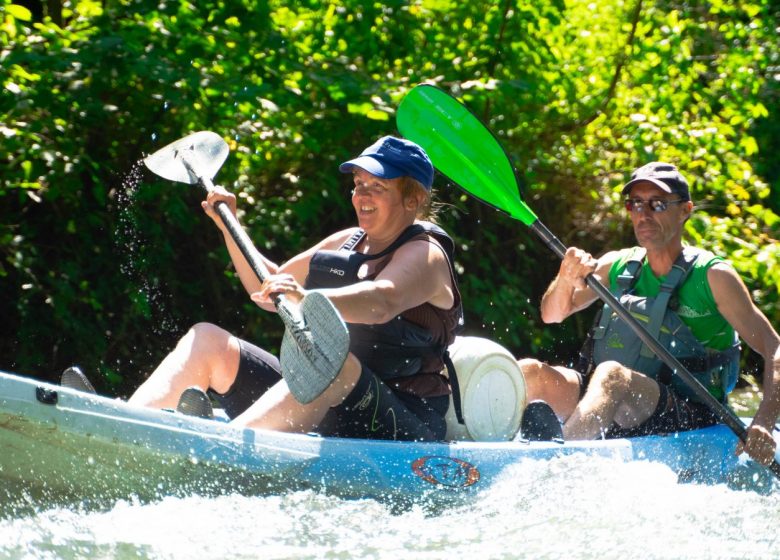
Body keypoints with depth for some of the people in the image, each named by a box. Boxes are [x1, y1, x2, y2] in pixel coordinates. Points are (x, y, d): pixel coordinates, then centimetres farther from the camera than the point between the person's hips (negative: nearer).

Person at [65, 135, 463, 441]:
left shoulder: (425, 255, -7)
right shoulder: (346, 243, 18)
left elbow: (381, 303, -32)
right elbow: (270, 290, 30)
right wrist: (229, 227, 19)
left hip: (400, 430, -8)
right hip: (314, 405, 8)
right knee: (207, 339, -1)